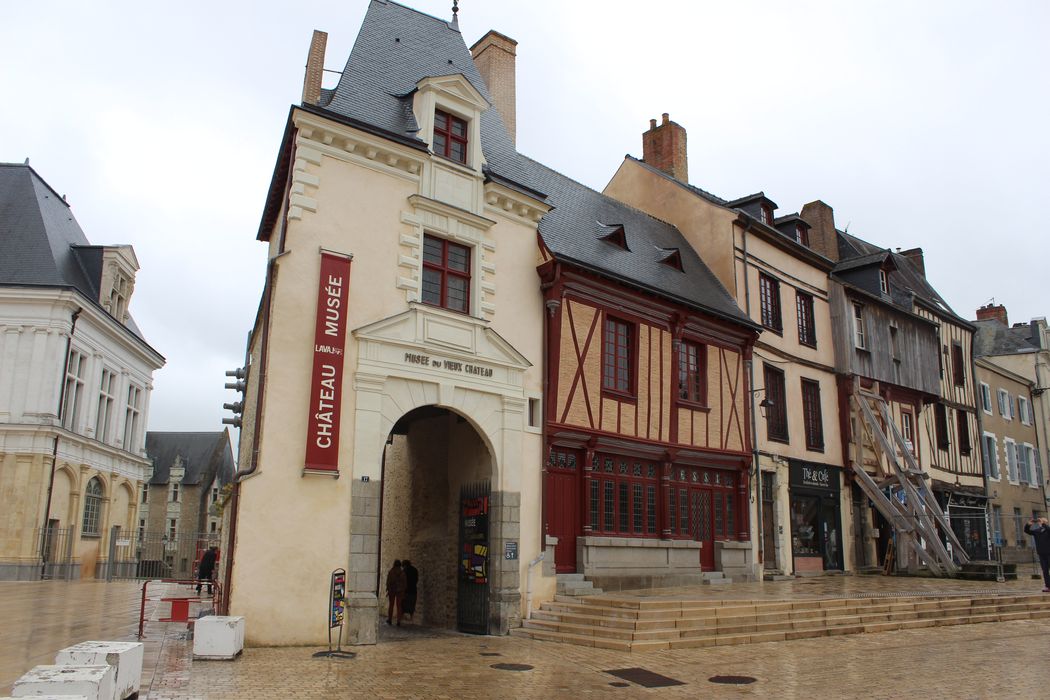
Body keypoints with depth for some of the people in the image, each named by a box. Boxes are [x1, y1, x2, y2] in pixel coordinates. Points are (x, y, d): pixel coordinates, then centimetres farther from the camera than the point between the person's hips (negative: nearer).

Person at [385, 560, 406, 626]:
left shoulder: (390, 572, -7)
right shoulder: (402, 572, -3)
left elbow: (388, 582, -7)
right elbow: (405, 582, 0)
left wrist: (387, 590, 1)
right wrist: (403, 590, 8)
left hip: (392, 590, -1)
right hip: (400, 590, 1)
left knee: (391, 605, 14)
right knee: (399, 606, 4)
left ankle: (389, 619, 21)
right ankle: (399, 621, -1)